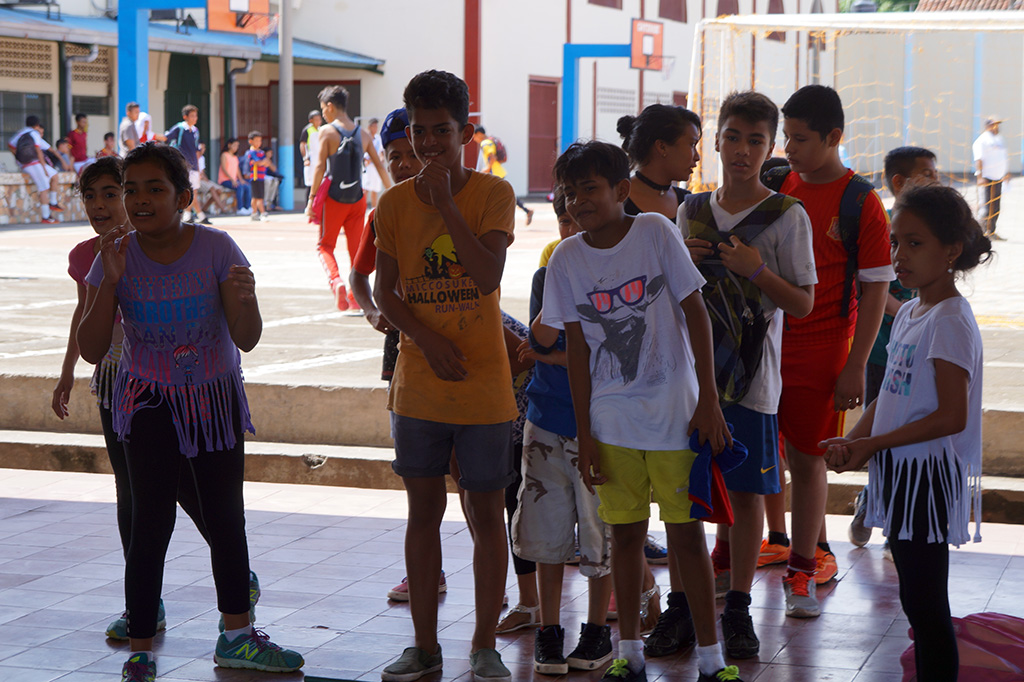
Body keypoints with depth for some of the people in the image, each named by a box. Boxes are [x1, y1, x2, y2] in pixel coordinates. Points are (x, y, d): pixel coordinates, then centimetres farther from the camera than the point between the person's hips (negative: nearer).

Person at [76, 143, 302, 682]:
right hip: (149, 403, -1)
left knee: (226, 516, 11)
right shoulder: (117, 256, -11)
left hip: (216, 398, 1)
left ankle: (237, 636, 27)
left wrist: (244, 297, -36)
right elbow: (92, 350, -14)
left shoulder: (216, 249, -14)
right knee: (151, 524, -8)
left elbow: (246, 339, -15)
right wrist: (110, 282, -25)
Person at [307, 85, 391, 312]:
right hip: (357, 199, 3)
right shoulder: (363, 134, 5)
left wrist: (311, 199, -8)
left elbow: (320, 167, -12)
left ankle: (336, 281, -16)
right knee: (356, 248, 12)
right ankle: (356, 297, 12)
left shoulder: (326, 132, -8)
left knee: (325, 245, 9)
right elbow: (380, 166, 7)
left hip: (333, 199, -3)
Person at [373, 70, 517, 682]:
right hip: (418, 386, 3)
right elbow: (384, 292, 3)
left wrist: (445, 203, -20)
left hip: (484, 385, -2)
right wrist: (429, 341, -12)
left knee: (487, 512, 3)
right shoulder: (394, 204, 3)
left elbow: (488, 275, -18)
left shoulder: (493, 194, -5)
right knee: (424, 510, 8)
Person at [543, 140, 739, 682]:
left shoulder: (655, 232, -8)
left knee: (686, 534, 1)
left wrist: (708, 401, -8)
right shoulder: (567, 259, 0)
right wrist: (584, 434, 2)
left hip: (674, 411, -3)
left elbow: (696, 315, -4)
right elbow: (577, 348, 4)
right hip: (611, 418, 3)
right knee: (625, 532, 8)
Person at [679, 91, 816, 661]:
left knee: (747, 492, 2)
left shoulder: (787, 216, -4)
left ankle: (738, 608, 13)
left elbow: (803, 304, -4)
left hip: (751, 376, -3)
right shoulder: (692, 211, 9)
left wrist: (755, 271, -19)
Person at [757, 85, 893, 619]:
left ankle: (803, 570, 12)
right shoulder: (776, 188, 5)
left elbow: (876, 289, -8)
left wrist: (855, 367, -11)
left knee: (807, 456, 1)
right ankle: (778, 541, 27)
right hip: (764, 339, 4)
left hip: (821, 349, -4)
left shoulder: (861, 203, -8)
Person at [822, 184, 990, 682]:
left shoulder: (950, 320, -16)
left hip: (929, 473, -9)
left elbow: (952, 416, -21)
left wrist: (870, 445, -18)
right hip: (900, 471, 9)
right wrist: (852, 441, 1)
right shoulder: (908, 313, 12)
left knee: (924, 602, -5)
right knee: (916, 598, 16)